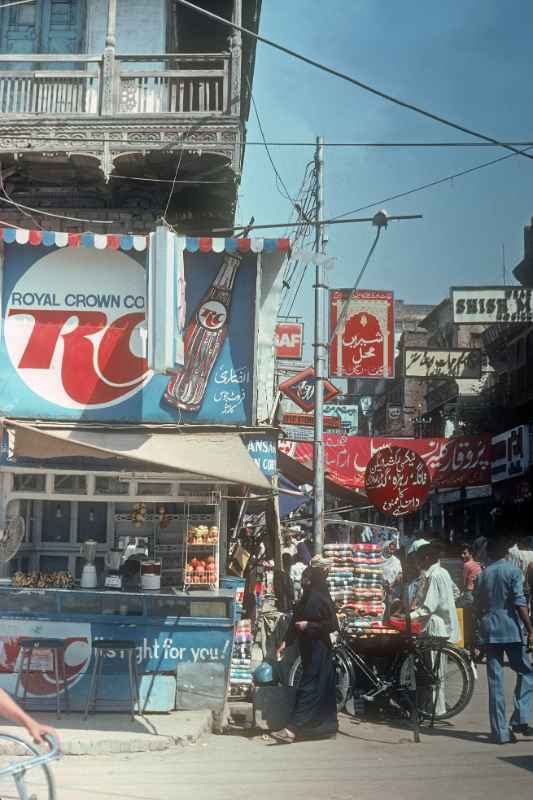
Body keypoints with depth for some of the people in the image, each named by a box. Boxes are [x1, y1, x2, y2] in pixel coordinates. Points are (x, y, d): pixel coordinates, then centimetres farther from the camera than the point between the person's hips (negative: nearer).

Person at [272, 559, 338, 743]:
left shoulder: (320, 598, -16)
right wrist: (286, 642, 12)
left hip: (318, 650, -9)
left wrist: (308, 625, -18)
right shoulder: (306, 597, 10)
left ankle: (293, 730, -15)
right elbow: (296, 622, 15)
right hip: (308, 648, 9)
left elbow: (332, 625, -17)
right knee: (320, 688, 13)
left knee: (308, 688, -10)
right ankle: (326, 726, 20)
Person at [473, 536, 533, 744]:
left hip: (489, 630, 4)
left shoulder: (483, 574, 11)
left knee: (495, 681, 4)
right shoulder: (513, 570, -3)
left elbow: (477, 606, 13)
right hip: (511, 629, -4)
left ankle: (500, 732, 4)